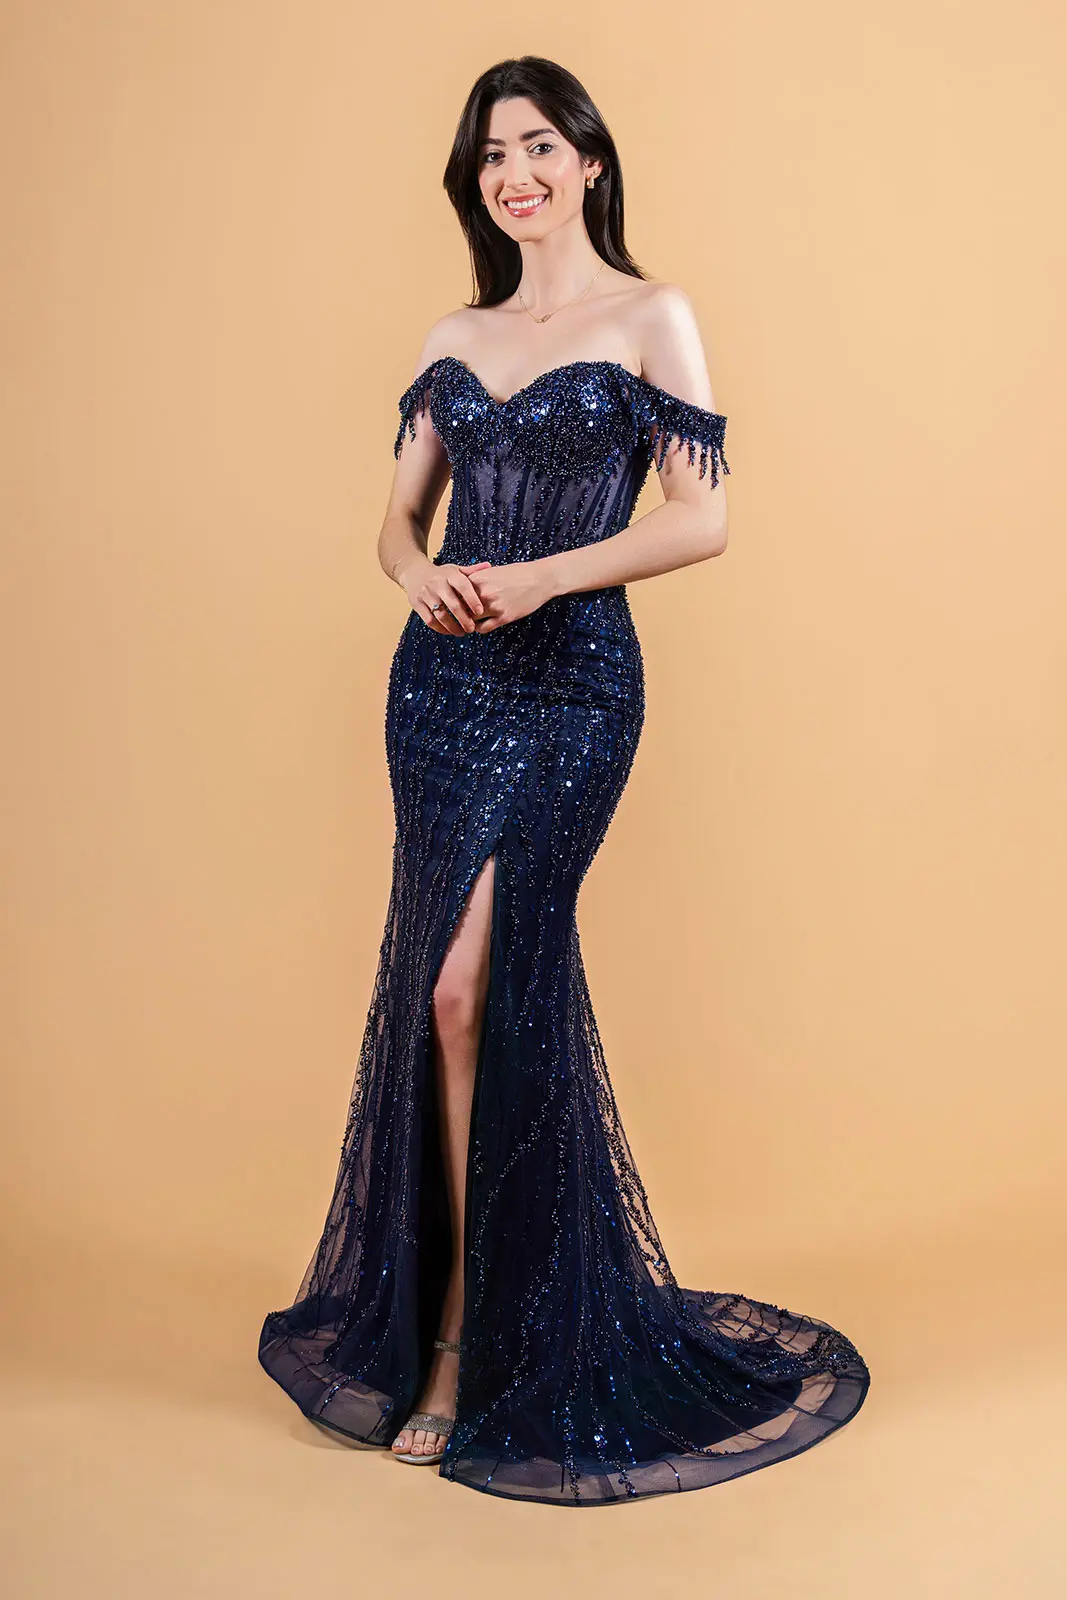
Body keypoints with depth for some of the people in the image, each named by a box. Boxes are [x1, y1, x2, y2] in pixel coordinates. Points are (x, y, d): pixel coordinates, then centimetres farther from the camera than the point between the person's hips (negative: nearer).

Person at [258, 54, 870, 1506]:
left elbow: (703, 519, -4)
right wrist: (421, 574, -7)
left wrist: (544, 577, -15)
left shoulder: (651, 316, 3)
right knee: (492, 993, 6)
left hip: (570, 688, -4)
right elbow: (399, 518, 16)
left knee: (465, 987, -13)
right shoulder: (455, 337, 16)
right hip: (441, 680, 5)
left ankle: (460, 1339, 1)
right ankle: (466, 1320, 22)